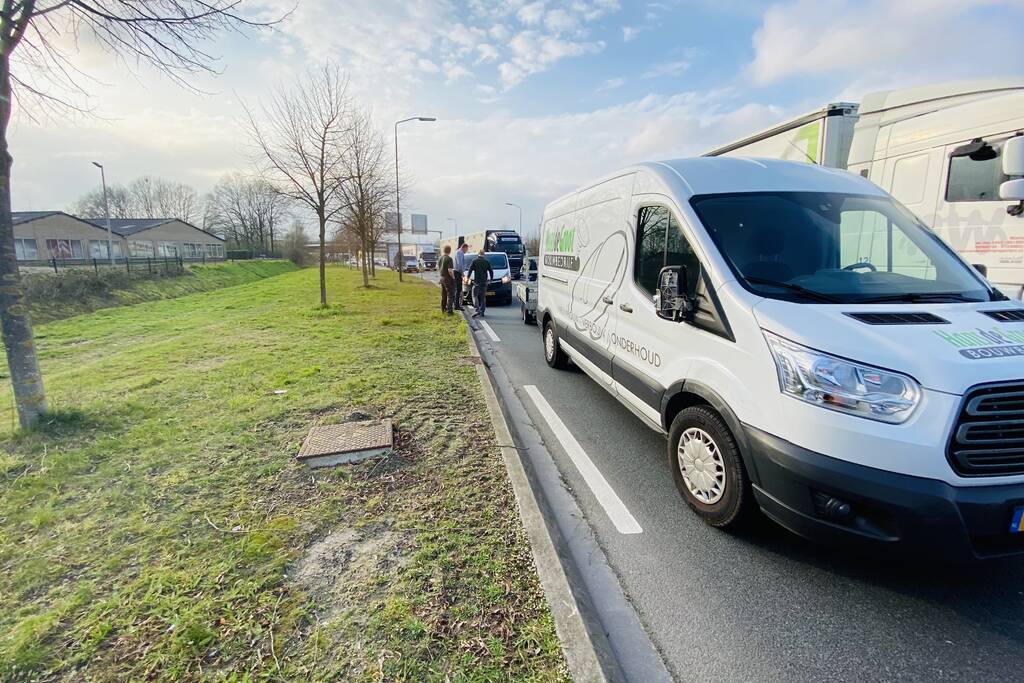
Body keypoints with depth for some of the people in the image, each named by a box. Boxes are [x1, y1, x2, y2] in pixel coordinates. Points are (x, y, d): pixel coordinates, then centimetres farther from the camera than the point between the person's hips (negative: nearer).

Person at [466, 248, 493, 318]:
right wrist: (491, 279, 22)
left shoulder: (474, 261, -1)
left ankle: (477, 310, -16)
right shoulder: (487, 261, 7)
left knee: (475, 296, 0)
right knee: (483, 297, 9)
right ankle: (482, 312, 9)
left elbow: (470, 270, -6)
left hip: (476, 281, -3)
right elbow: (491, 271, 9)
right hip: (484, 282, 3)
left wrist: (468, 277, 4)